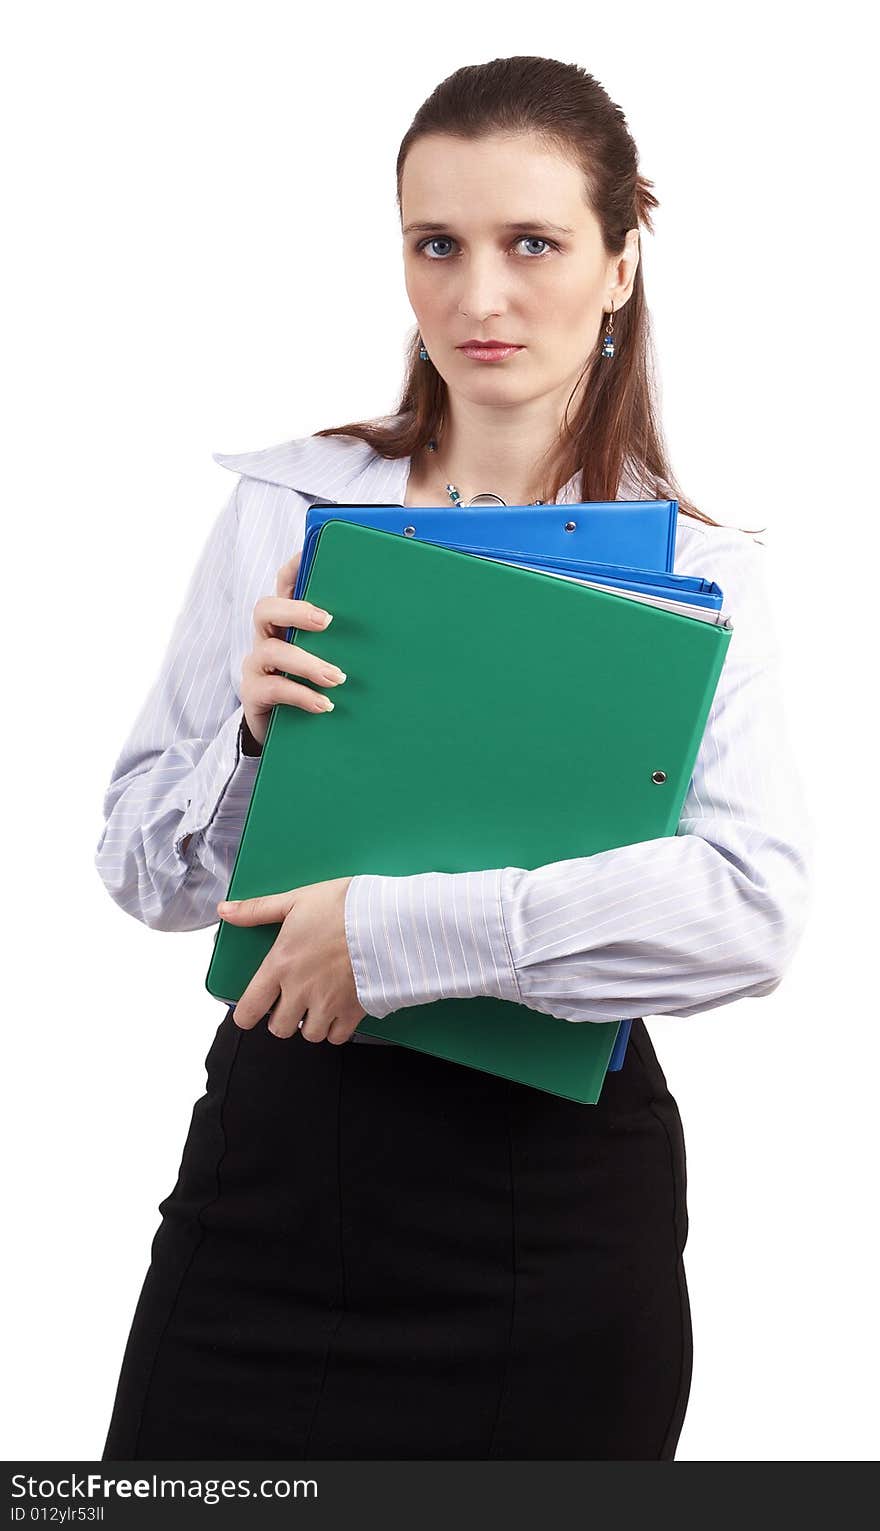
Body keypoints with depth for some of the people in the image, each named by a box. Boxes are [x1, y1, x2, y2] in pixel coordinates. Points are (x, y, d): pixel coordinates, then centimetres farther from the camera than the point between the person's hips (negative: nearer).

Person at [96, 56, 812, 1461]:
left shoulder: (699, 574, -1)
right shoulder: (286, 505, 4)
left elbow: (753, 910, -18)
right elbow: (144, 870, 7)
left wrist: (396, 928, -21)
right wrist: (249, 734, -13)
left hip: (557, 1190, -1)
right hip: (276, 1147, 2)